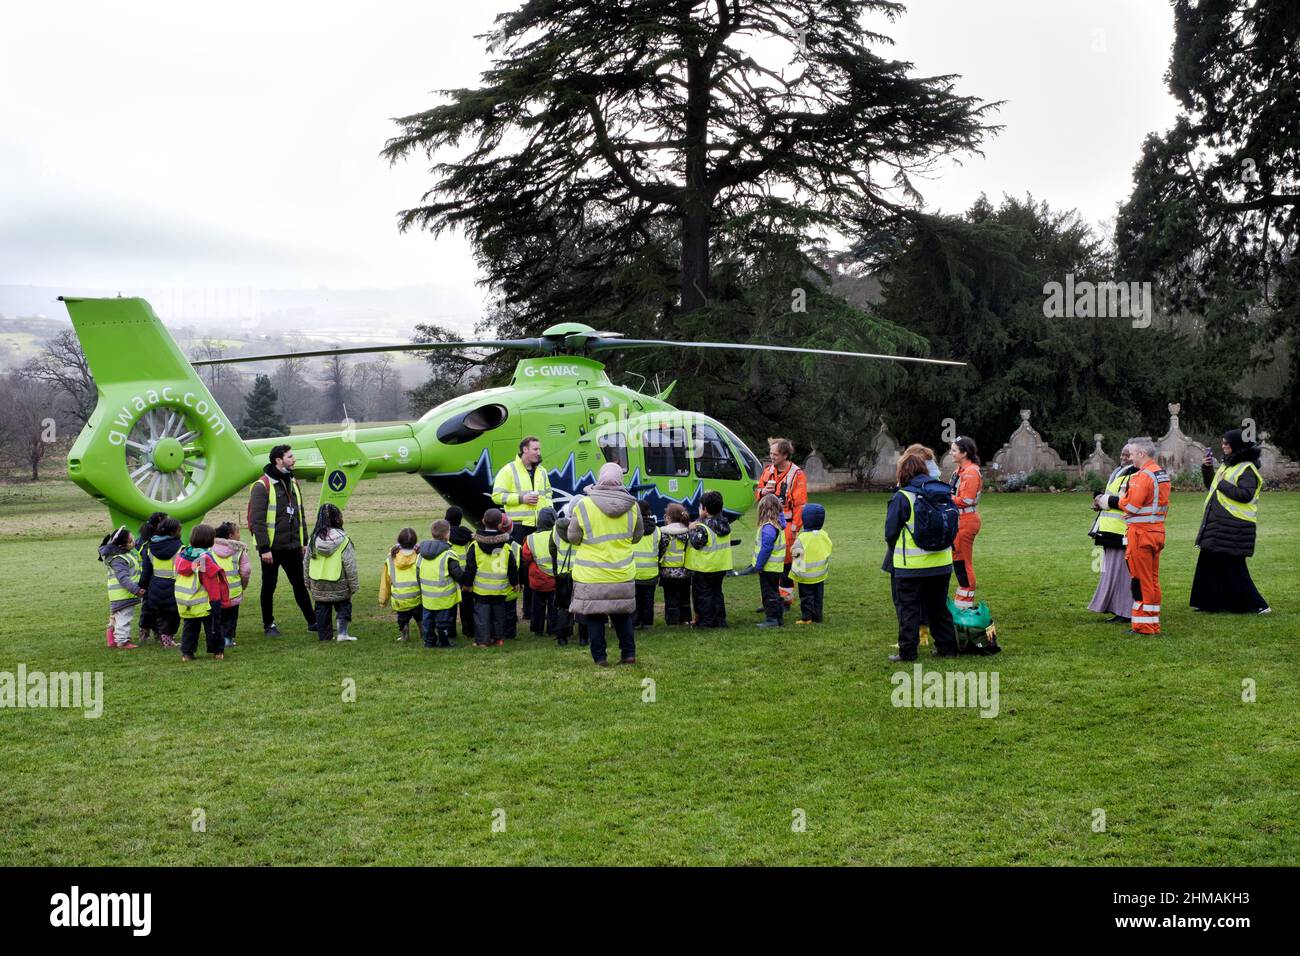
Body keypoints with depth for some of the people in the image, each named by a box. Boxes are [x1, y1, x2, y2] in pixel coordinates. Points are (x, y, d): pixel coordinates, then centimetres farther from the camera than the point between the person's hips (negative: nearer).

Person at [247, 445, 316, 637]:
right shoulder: (262, 486, -12)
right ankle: (269, 625, 17)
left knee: (300, 584, 10)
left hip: (292, 547, 6)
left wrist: (304, 541, 14)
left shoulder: (292, 483, 11)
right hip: (272, 548, -6)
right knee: (269, 587, 7)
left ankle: (312, 621, 14)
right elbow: (257, 520, -15)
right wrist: (264, 548, -18)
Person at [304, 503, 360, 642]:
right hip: (339, 584, -3)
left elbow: (306, 562, 7)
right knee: (343, 606, 13)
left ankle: (325, 636, 16)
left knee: (322, 610, 13)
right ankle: (342, 632, 2)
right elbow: (350, 565, -9)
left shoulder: (313, 539, -1)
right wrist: (354, 585, -1)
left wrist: (308, 582, 18)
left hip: (318, 584, 3)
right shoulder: (343, 540, -12)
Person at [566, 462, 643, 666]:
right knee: (623, 615, 17)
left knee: (594, 617, 7)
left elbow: (573, 538, -4)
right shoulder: (632, 506, -4)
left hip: (592, 575, -3)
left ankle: (600, 657, 9)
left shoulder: (583, 505, -13)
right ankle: (629, 653, 19)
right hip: (623, 574, 3)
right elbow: (637, 536, 10)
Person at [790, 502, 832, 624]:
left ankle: (806, 617, 3)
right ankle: (817, 617, 17)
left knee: (806, 596, 5)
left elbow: (797, 557, -13)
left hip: (805, 575, -5)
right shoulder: (824, 535, -3)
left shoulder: (801, 539, -20)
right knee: (818, 596, 13)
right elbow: (827, 553, 7)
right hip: (820, 573, 5)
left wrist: (794, 573, -3)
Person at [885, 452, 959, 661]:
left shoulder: (903, 498, -14)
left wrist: (895, 551, 11)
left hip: (911, 565, -5)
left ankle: (907, 651, 5)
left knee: (908, 608, 4)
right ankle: (947, 646, 21)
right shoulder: (943, 494, 3)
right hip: (942, 564, 5)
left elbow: (890, 532, -8)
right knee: (938, 606, 17)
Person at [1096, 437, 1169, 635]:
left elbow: (1131, 505, -20)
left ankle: (1143, 625, 1)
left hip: (1141, 532, -9)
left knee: (1141, 580, -3)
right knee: (1153, 579, 14)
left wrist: (1110, 500, -4)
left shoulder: (1143, 476, -18)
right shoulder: (1162, 474, 13)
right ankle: (1153, 623, 20)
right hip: (1157, 530, 9)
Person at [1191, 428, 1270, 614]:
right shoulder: (1227, 465, 15)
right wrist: (1207, 469, 10)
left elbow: (1246, 495, -24)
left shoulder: (1247, 469, -13)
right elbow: (1211, 486, 25)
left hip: (1235, 527, -10)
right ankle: (1209, 602, 21)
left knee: (1233, 567, -7)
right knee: (1209, 562, 13)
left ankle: (1257, 605, 0)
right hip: (1218, 525, 10)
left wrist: (1223, 484, -19)